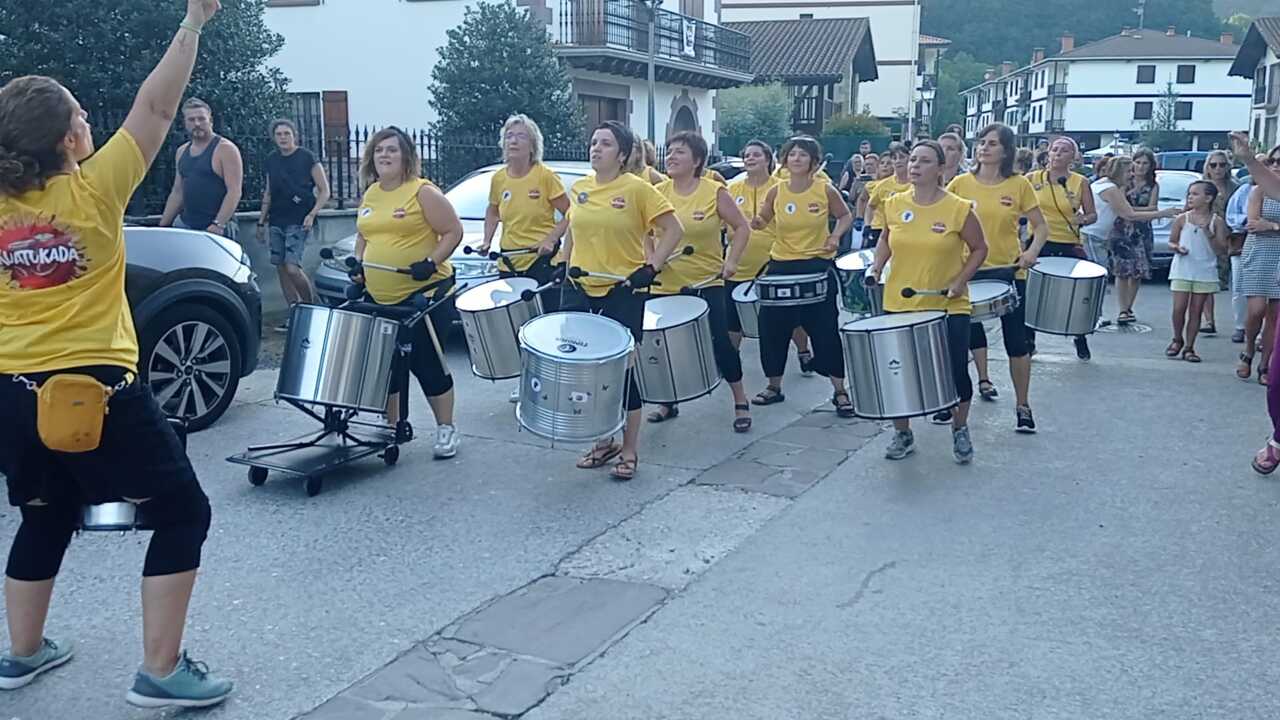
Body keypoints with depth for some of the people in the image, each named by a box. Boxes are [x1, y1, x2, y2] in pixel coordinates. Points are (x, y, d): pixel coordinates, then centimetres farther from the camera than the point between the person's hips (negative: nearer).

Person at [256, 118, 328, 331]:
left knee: (292, 267, -16)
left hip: (299, 222, -6)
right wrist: (261, 221, 18)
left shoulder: (307, 157, -3)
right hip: (276, 222, 6)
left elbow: (324, 191, -3)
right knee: (281, 268, 3)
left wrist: (312, 214, -15)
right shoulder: (272, 160, 13)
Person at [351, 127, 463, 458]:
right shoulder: (369, 195, 13)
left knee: (426, 360, -4)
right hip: (379, 298, 7)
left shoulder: (423, 192, -8)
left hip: (422, 293, -7)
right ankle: (393, 424, 27)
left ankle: (446, 429, 8)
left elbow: (453, 232, -9)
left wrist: (432, 261, -20)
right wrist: (358, 262, 7)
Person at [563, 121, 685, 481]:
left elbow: (673, 230, -8)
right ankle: (604, 441, 25)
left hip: (623, 293, -5)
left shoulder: (638, 189, -8)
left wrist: (651, 268, -14)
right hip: (581, 290, 5)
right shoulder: (579, 189, 8)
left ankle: (629, 450, 13)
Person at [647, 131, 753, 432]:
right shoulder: (658, 193, 0)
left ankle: (741, 402, 14)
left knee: (720, 342, -3)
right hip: (666, 285, 3)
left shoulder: (714, 192, -7)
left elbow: (741, 228, -1)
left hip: (706, 284, -3)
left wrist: (732, 260, -11)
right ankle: (668, 402, 29)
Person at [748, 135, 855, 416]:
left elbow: (846, 216, 8)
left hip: (818, 266, -3)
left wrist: (835, 237, -10)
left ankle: (840, 391, 12)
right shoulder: (776, 192, -2)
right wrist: (758, 223, -12)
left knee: (825, 330, 0)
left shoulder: (825, 190, -7)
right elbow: (762, 220, 12)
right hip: (781, 266, 3)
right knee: (772, 329, 6)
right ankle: (774, 386, 24)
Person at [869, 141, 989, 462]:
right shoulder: (894, 204, -1)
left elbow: (979, 249, 1)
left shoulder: (959, 209, -11)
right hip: (899, 306, 3)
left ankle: (960, 431, 28)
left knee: (955, 372, 2)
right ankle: (902, 434, 27)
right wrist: (877, 266, 3)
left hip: (949, 307, -3)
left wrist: (960, 280, -11)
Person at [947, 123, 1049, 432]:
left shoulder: (1019, 185, -3)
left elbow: (1040, 227, 1)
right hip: (968, 271, 1)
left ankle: (1023, 406, 16)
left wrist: (1033, 251, -17)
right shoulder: (960, 183, 0)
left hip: (1008, 273, -1)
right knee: (968, 335, 10)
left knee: (1015, 340, 4)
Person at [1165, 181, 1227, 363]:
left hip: (1205, 272, 0)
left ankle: (1189, 348, 9)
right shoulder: (1182, 219, 2)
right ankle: (1177, 340, 18)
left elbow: (1221, 248, -5)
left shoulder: (1216, 221, -1)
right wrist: (1177, 248, -13)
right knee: (1179, 308, -5)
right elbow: (1171, 242, 9)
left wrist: (1207, 232, -16)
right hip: (1182, 270, 0)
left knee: (1196, 310, 3)